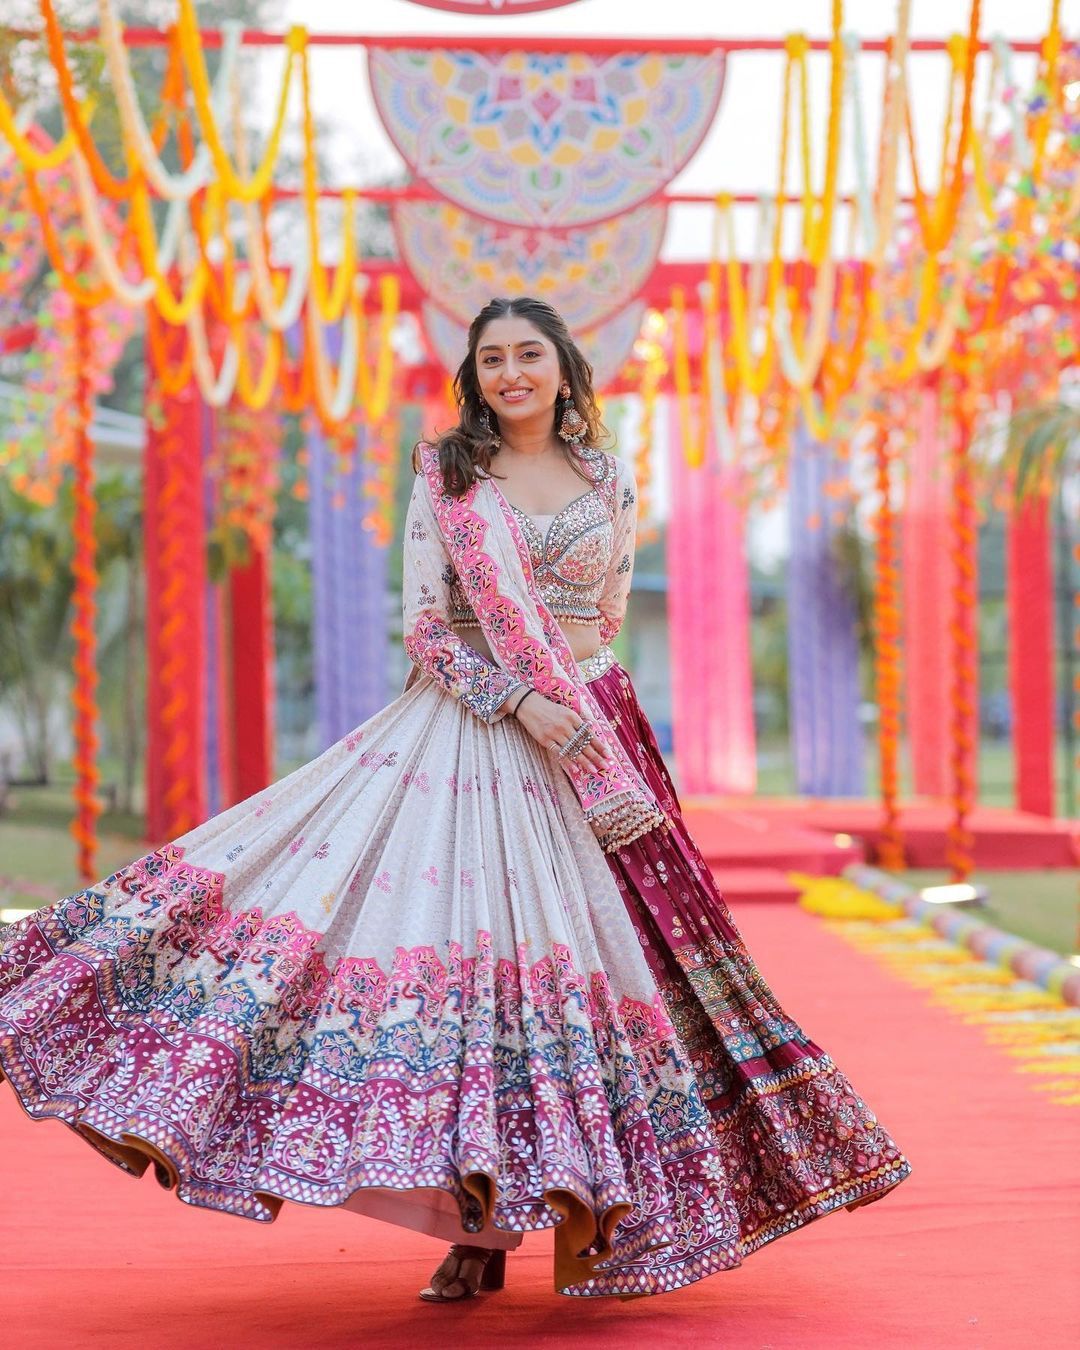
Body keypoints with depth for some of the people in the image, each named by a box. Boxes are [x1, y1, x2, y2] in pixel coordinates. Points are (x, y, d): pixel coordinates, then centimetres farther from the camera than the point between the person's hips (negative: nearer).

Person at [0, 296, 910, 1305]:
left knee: (583, 944, -5)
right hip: (465, 728, -2)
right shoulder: (444, 475, 4)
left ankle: (581, 1203, 1)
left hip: (586, 734, 2)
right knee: (465, 940, -9)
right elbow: (425, 626, -3)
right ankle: (478, 1226, -1)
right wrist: (523, 702, -13)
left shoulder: (609, 484, 10)